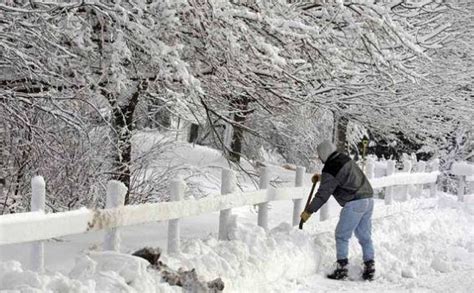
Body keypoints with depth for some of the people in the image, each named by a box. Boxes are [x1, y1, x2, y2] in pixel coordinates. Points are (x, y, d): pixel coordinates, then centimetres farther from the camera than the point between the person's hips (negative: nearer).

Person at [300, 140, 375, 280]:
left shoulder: (330, 170, -13)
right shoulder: (345, 159, 13)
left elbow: (323, 194, -11)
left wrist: (309, 211, -2)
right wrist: (322, 177, 32)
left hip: (354, 203, -9)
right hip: (368, 199, 9)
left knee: (342, 235, 1)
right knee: (365, 236, 13)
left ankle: (342, 268, 0)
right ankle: (369, 267, 13)